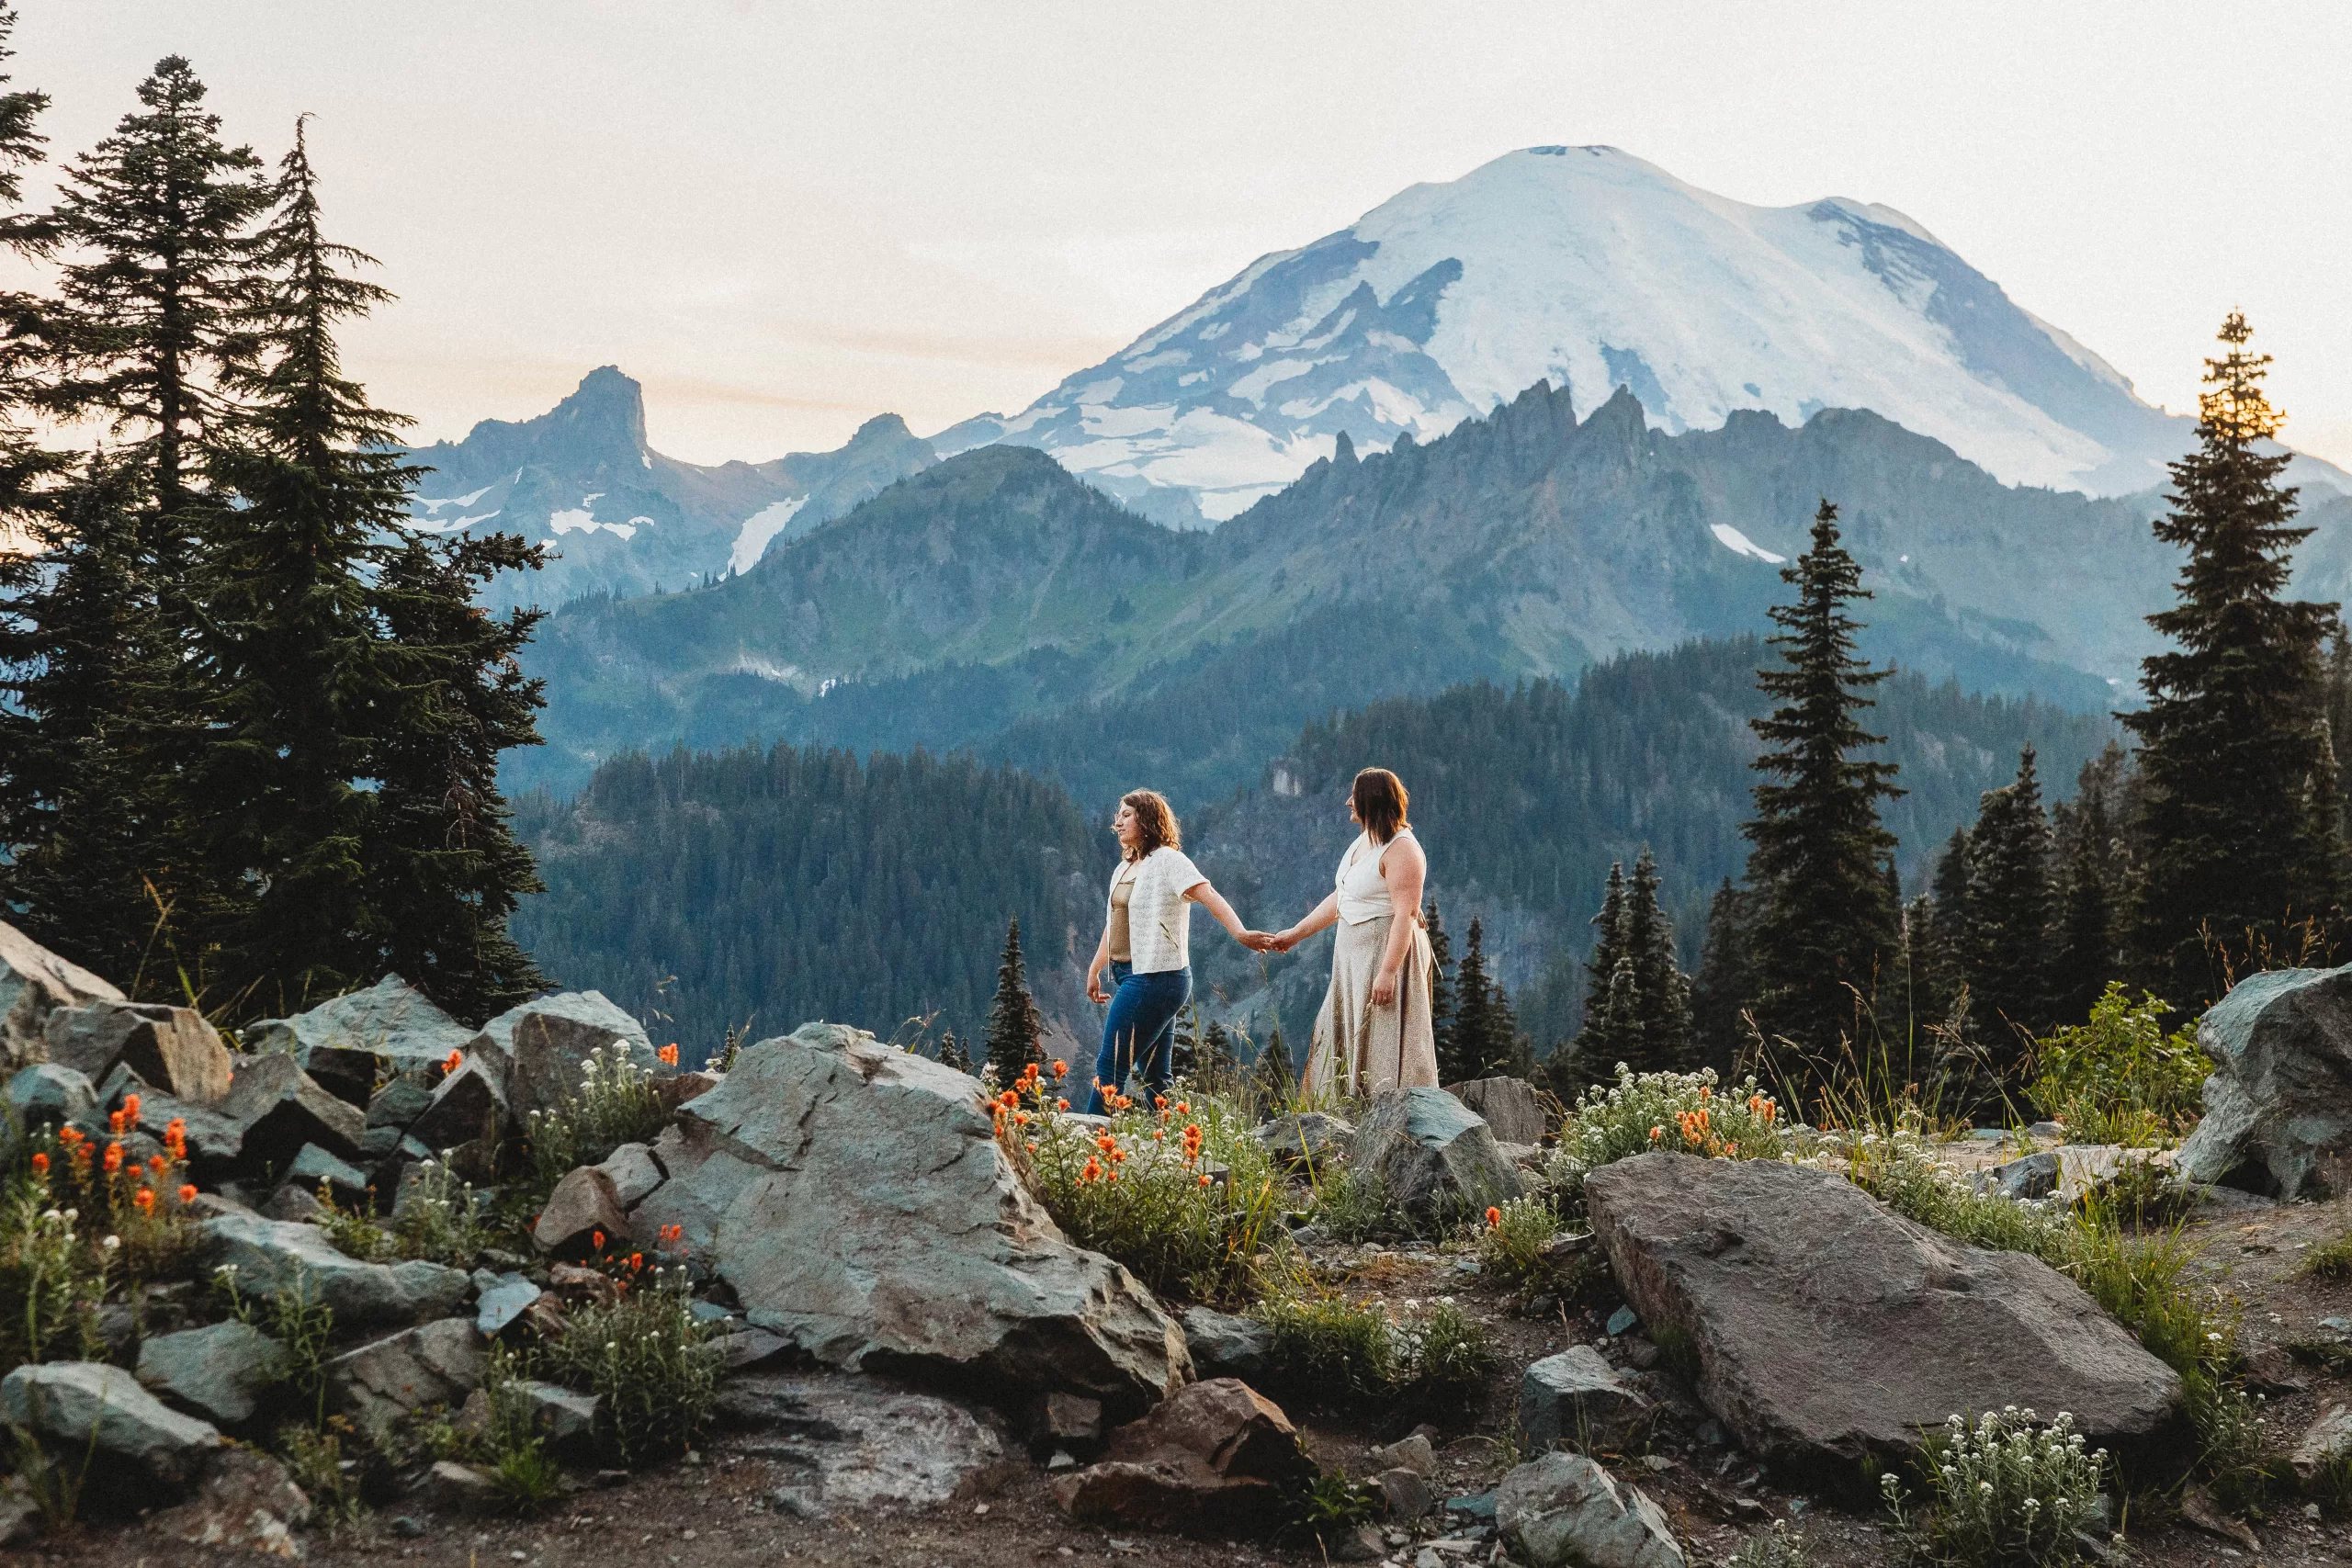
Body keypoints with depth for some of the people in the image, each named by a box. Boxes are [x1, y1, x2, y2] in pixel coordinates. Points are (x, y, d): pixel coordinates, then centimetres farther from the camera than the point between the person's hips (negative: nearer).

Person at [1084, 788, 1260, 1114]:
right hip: (1131, 977, 9)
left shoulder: (1167, 861, -9)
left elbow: (1209, 896, -23)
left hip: (1155, 977, -9)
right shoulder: (1124, 869, 18)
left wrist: (1240, 933, -38)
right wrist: (1094, 969, 32)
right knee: (1156, 1077, 9)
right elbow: (1113, 924, 29)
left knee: (1109, 1068, -10)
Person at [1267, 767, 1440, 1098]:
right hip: (1354, 959, 11)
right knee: (1344, 1043, 12)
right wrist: (1295, 934, 24)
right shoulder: (1363, 842, 14)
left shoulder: (1401, 849, -17)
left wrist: (1388, 971, -29)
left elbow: (1406, 914, -24)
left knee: (1386, 1046, -8)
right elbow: (1339, 899, 23)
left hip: (1388, 954, -11)